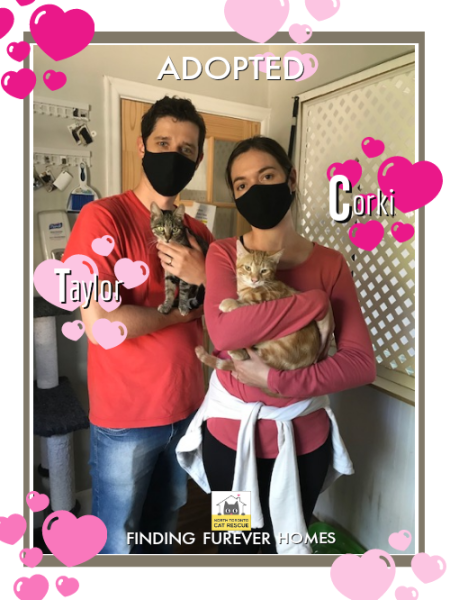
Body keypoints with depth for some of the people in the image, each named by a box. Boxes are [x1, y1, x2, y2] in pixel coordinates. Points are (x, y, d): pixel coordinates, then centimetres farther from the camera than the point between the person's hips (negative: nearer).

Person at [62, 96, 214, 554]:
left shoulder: (197, 233, 4)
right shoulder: (103, 217, -14)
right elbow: (100, 325, -24)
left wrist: (204, 279, -15)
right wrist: (182, 309, -11)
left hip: (188, 408, 6)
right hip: (125, 417, -5)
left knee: (164, 528, 27)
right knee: (116, 544, 16)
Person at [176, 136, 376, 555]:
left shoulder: (329, 263, -6)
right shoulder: (223, 254, -9)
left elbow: (361, 363, -13)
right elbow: (224, 332, -28)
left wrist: (278, 381, -23)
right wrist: (314, 303, -23)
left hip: (302, 436, 1)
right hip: (231, 431, 0)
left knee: (283, 549, 24)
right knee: (237, 545, 25)